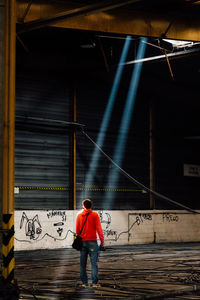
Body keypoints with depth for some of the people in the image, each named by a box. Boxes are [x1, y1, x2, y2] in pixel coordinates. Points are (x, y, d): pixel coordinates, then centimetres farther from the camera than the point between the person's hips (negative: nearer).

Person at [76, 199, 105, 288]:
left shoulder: (79, 215, 5)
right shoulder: (95, 215, -3)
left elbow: (77, 230, 8)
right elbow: (99, 229, -7)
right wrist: (102, 241, -2)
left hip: (82, 242, 3)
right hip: (92, 242, -3)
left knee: (83, 264, 9)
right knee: (94, 263, -2)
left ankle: (84, 283, 10)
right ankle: (94, 283, -7)